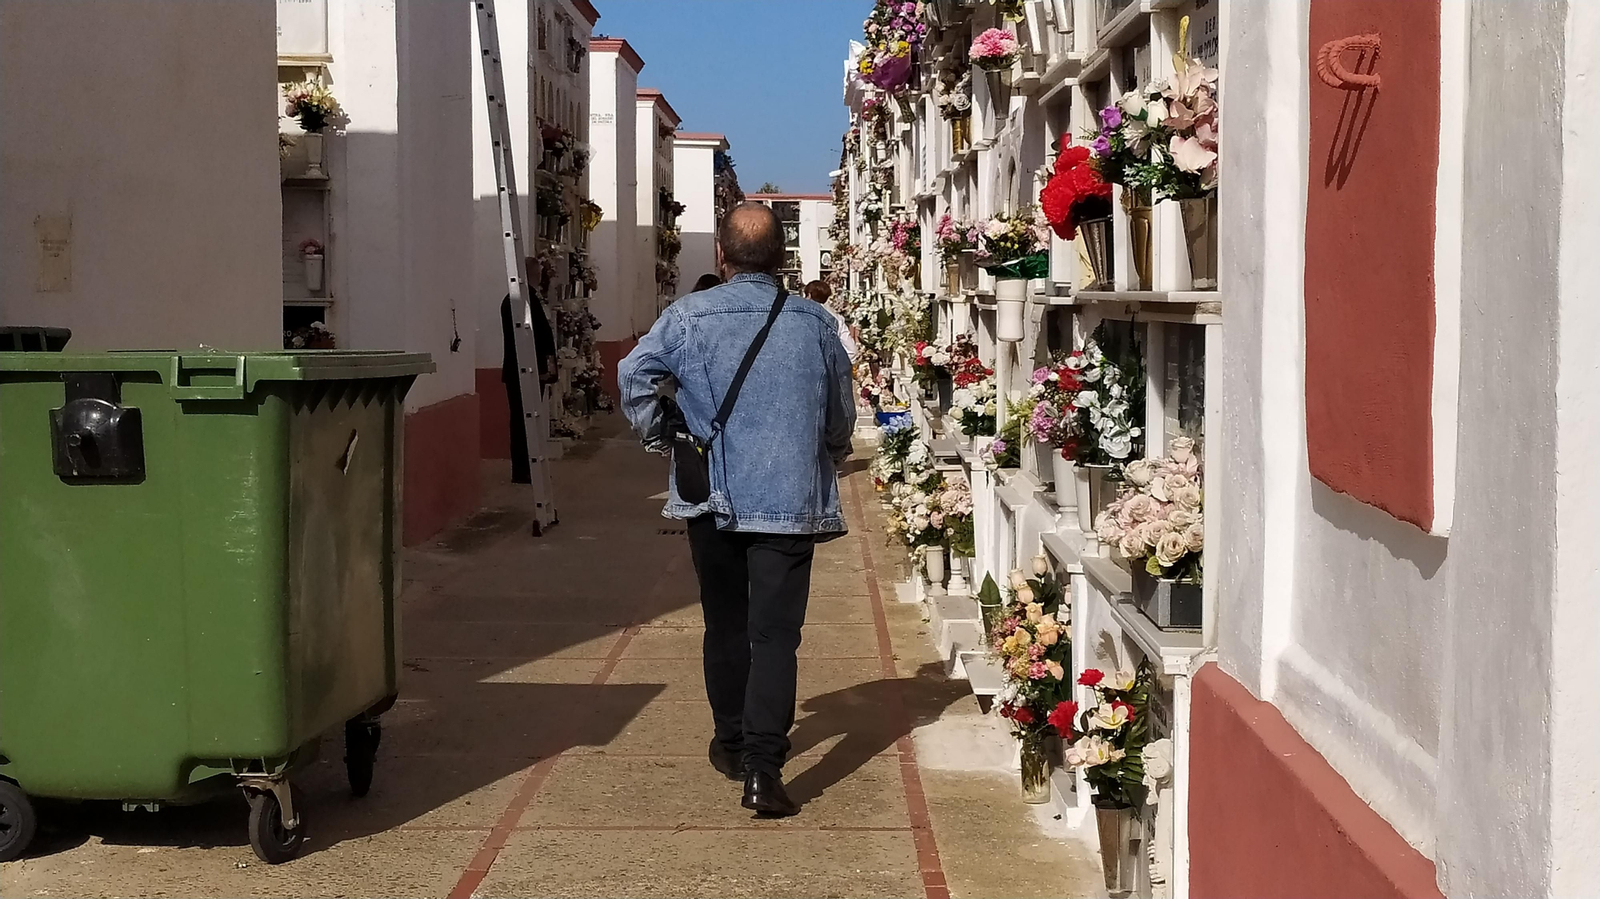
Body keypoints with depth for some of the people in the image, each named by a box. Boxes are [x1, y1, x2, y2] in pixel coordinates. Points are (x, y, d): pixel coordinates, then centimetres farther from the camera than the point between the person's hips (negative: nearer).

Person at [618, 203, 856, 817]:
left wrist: (661, 437, 12)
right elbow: (841, 416, 11)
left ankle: (732, 742, 32)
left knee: (726, 624, 18)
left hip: (712, 497, 1)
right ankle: (763, 768, -14)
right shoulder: (816, 323, 1)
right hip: (790, 501, -1)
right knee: (776, 633, -4)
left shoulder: (688, 316, -3)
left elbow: (635, 376, -4)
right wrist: (824, 464, 30)